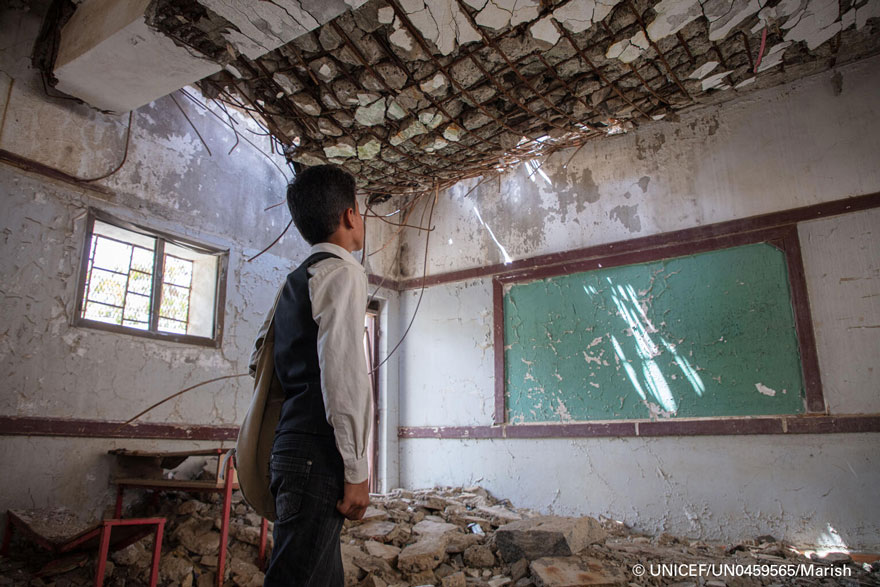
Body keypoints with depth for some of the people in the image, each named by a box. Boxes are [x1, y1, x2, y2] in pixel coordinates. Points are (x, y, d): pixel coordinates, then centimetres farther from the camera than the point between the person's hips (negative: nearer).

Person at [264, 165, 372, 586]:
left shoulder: (297, 279, 21)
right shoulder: (342, 271, -7)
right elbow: (341, 373, -18)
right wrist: (356, 470, -16)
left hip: (293, 450, 9)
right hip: (319, 456, -9)